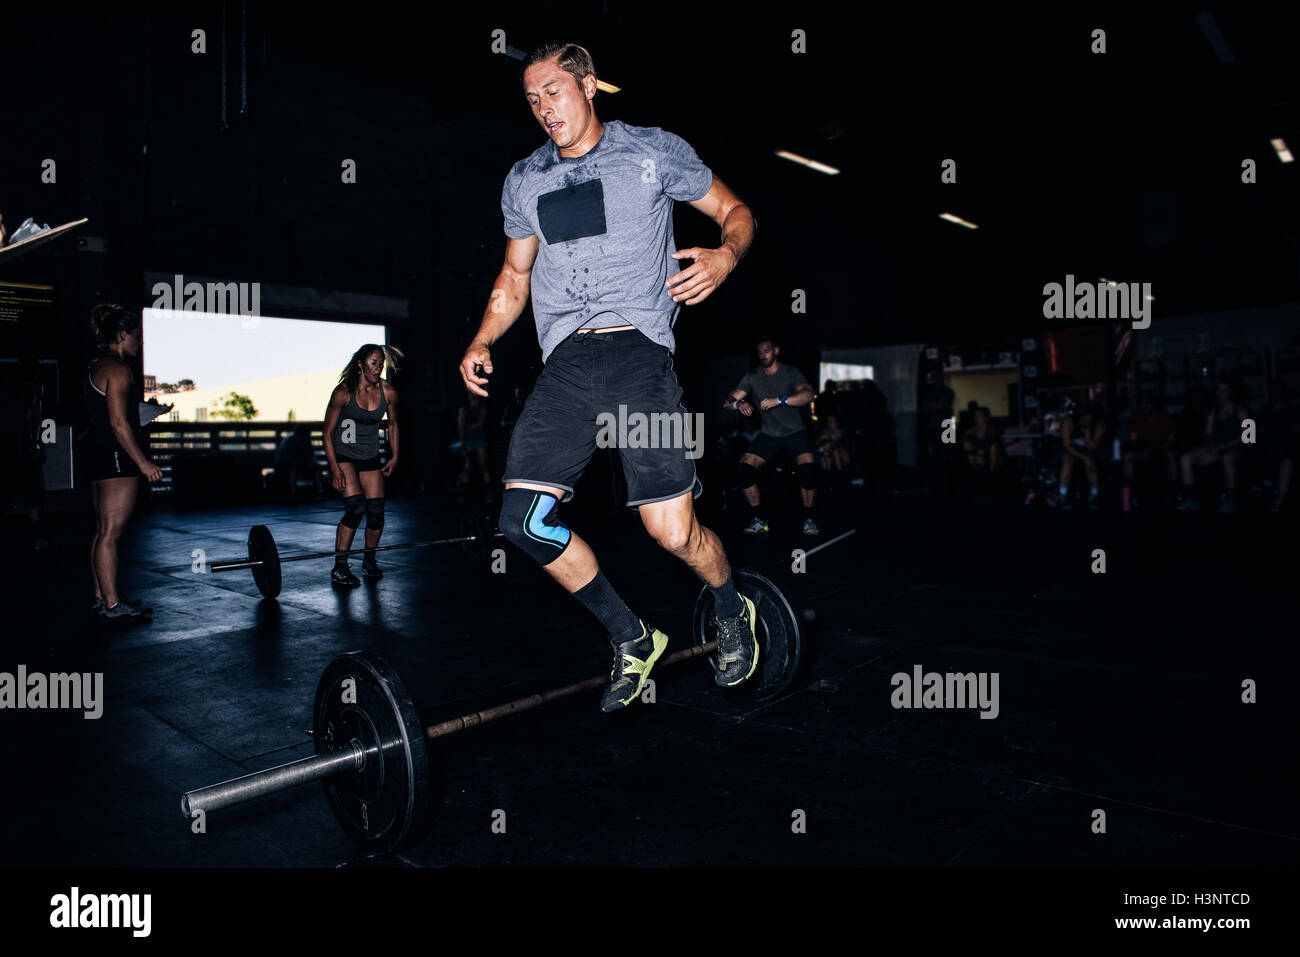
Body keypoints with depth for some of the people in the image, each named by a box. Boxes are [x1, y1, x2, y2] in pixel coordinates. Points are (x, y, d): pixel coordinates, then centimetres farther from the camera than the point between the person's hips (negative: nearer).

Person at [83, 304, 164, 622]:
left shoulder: (96, 366, 18)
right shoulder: (118, 369, -13)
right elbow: (118, 423, -20)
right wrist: (143, 463, -19)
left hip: (97, 453, 11)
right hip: (116, 456, -11)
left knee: (103, 530, 14)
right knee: (111, 532, -7)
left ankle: (101, 596, 22)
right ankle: (111, 604, -3)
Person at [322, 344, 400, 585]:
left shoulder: (388, 392, -7)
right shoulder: (344, 392, -17)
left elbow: (392, 424, 11)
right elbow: (327, 432, -11)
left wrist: (394, 457, 8)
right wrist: (335, 469, -17)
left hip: (371, 458, 4)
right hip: (343, 455, -4)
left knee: (376, 512, -4)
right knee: (355, 508, -19)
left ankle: (369, 560, 22)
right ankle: (339, 568, -7)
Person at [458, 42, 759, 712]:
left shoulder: (654, 152, 10)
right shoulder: (524, 180, 21)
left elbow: (734, 211, 15)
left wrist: (725, 256, -9)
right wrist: (482, 342, 11)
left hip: (638, 349, -4)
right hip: (565, 362, 5)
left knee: (673, 531, -12)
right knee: (525, 521, -10)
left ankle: (731, 614, 24)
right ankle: (632, 641, 11)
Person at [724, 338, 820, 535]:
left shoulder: (791, 373, -6)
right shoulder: (752, 378, 2)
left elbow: (808, 394, -23)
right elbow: (728, 401, -2)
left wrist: (779, 400, -37)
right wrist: (738, 403, -26)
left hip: (794, 432, -3)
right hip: (768, 434, 3)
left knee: (808, 468, -27)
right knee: (743, 468, -17)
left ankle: (808, 519, -7)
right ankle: (757, 520, -4)